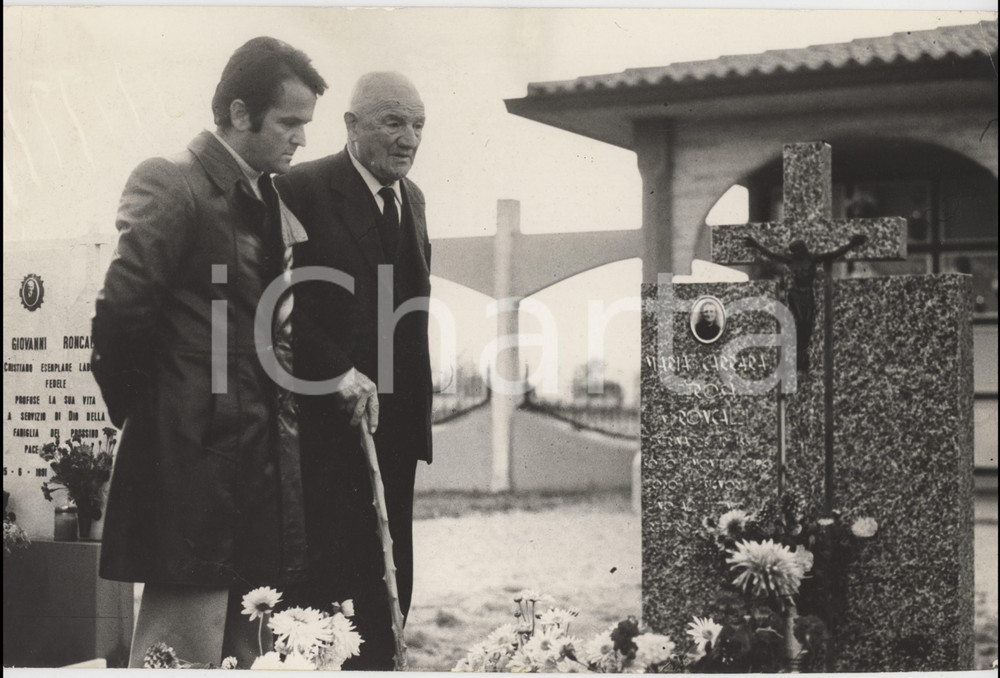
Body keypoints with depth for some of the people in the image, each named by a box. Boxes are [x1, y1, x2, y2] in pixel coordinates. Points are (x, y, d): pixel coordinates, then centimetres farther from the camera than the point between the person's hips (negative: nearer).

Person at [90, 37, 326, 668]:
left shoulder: (274, 200, 15)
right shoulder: (170, 184, -11)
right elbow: (121, 311, -17)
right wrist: (131, 410, -7)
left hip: (264, 462, 8)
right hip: (196, 462, -8)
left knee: (249, 651, 13)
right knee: (186, 651, -5)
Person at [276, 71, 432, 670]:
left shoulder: (412, 199, 15)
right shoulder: (304, 189, -9)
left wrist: (417, 410, 13)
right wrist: (340, 374, -20)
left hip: (394, 422, 7)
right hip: (327, 423, -7)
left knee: (389, 583, 9)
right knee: (330, 574, -3)